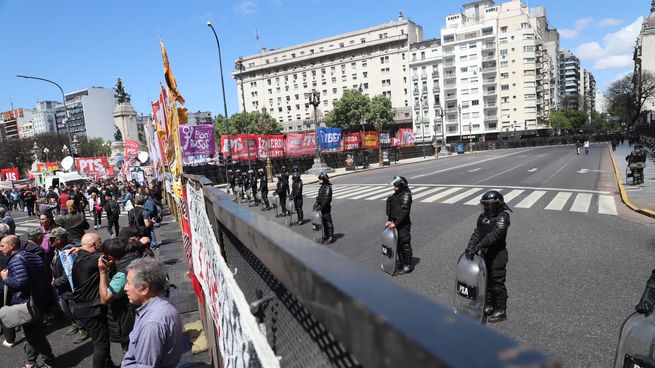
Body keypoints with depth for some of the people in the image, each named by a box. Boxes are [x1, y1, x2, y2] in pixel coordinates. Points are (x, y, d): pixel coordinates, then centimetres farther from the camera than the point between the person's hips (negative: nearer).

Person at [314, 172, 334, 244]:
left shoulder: (328, 187, -17)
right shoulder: (322, 187, 14)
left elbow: (326, 199, -23)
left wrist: (320, 207, -26)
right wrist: (316, 203, 8)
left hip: (326, 207, -10)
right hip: (322, 207, 10)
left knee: (328, 222, -5)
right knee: (324, 222, 17)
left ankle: (331, 237, 0)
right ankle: (326, 236, 28)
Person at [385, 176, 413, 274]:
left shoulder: (406, 195, -14)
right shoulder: (395, 195, 12)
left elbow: (404, 211, -20)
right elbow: (391, 209, 14)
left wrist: (395, 223, -22)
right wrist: (389, 220, 2)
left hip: (403, 225, -8)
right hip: (395, 223, 8)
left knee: (405, 244, -2)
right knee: (398, 244, 14)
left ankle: (408, 265, 10)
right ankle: (402, 262, 27)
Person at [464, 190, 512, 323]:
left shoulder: (502, 217, -16)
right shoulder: (483, 217, 7)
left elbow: (495, 235, -29)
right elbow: (476, 233, 3)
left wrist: (478, 246, -34)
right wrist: (470, 246, -13)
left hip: (498, 255, -8)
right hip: (485, 254, 8)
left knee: (497, 284, 1)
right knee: (487, 281, 18)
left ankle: (501, 311, 15)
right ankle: (490, 306, 33)